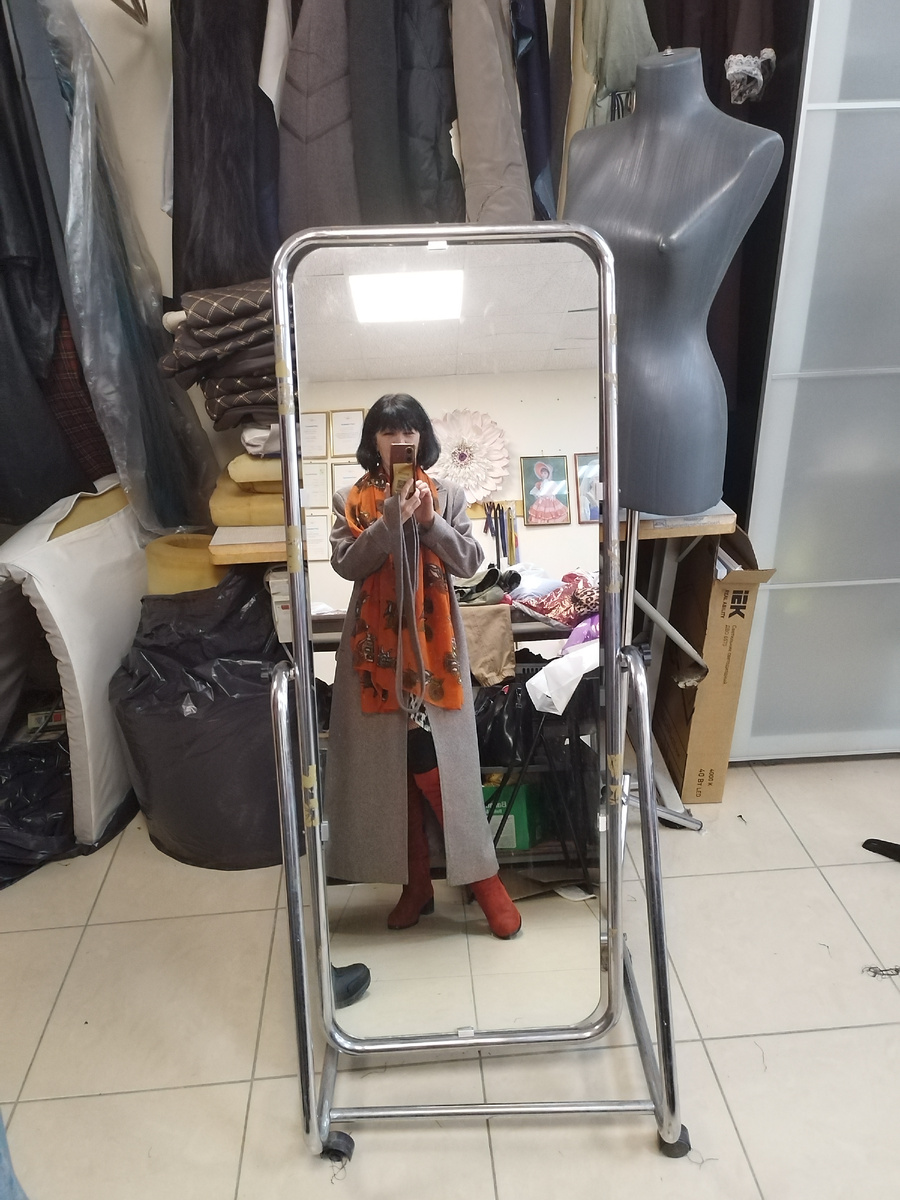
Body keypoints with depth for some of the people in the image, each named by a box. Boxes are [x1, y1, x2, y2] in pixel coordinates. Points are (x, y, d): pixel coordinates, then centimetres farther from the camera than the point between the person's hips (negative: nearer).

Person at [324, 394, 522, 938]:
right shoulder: (352, 501, 6)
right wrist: (391, 518, -17)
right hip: (378, 643, 2)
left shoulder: (446, 494, 5)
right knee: (391, 765, 6)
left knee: (432, 762, -8)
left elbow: (471, 562, -1)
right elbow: (346, 564, -7)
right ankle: (416, 883, 22)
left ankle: (484, 877, 10)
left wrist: (430, 521, -14)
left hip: (432, 640, -2)